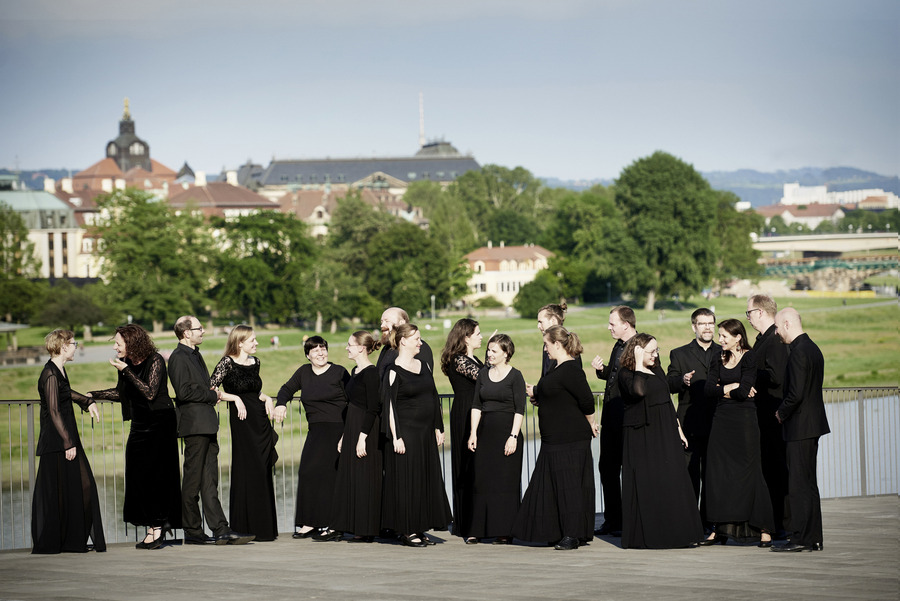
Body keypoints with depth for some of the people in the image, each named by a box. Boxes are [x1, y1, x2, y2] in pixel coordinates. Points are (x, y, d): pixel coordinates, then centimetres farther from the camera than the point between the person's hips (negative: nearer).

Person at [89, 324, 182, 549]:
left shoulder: (155, 361, -13)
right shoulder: (126, 363, 6)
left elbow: (150, 393, -22)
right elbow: (121, 393, 18)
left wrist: (126, 371, -23)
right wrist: (92, 395, 12)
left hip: (160, 423, -7)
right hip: (140, 425, 7)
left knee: (153, 474, -9)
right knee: (138, 476, 0)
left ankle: (156, 526, -3)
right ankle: (155, 526, 4)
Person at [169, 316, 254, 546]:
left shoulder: (195, 355, 20)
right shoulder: (178, 357, -10)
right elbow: (184, 391, -19)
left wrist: (211, 392, 7)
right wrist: (212, 395, -9)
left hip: (207, 425, 9)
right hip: (194, 425, -9)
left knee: (210, 481, 6)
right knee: (193, 481, -3)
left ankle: (221, 530, 3)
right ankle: (193, 532, 2)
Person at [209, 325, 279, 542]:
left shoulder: (254, 362, 13)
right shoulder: (227, 363, -8)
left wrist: (266, 398, 6)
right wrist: (235, 398, -14)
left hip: (261, 419, 7)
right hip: (242, 421, -7)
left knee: (264, 473, 6)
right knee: (247, 472, -5)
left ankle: (264, 528, 12)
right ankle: (245, 527, 2)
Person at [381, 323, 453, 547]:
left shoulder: (424, 365, 12)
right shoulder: (393, 371, -9)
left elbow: (434, 398, 17)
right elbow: (390, 405, -11)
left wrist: (438, 428, 14)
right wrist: (396, 437, -16)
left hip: (426, 432, 7)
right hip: (407, 432, -7)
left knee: (428, 478, 8)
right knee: (407, 480, -4)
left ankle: (418, 528, 15)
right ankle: (406, 531, 2)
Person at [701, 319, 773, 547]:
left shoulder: (750, 358, -6)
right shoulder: (719, 361, 13)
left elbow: (743, 392, -16)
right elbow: (709, 389, 1)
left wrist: (722, 390, -2)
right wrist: (732, 387, -11)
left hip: (744, 420, -6)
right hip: (722, 419, 6)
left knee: (749, 472, -5)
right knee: (719, 474, 4)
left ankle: (763, 530, -1)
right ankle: (720, 530, 10)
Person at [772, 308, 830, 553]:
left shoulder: (799, 351, -17)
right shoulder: (812, 348, 14)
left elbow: (795, 394, -23)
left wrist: (781, 413, -7)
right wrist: (785, 412, 15)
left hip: (800, 426, -10)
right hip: (812, 424, 10)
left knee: (799, 484, -6)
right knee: (807, 484, 13)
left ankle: (802, 538, -5)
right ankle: (813, 538, 16)